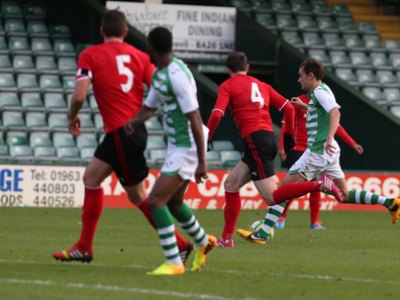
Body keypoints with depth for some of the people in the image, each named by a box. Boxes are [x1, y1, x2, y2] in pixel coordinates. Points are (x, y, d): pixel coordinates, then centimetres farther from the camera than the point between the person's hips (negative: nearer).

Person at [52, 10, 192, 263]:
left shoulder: (90, 55, -6)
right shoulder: (140, 56, 6)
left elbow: (79, 95, -14)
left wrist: (73, 117, 5)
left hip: (121, 133, -7)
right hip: (135, 127, 7)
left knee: (138, 195, 2)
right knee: (91, 177, 18)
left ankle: (180, 244, 2)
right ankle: (84, 247, 21)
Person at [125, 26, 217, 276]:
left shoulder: (177, 75, -24)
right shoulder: (159, 74, 7)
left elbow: (195, 119, -25)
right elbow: (150, 106, 19)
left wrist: (202, 161, -24)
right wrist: (135, 121, -5)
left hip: (187, 148, -10)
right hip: (177, 145, 10)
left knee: (155, 201, -14)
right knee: (173, 202, 23)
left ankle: (174, 263, -8)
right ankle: (204, 242, 46)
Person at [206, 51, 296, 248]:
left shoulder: (227, 86, 4)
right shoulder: (262, 85, 21)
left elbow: (217, 114, -10)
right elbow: (288, 108, 15)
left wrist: (206, 139, 2)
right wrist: (289, 134, 26)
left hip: (254, 139, -8)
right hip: (270, 137, 8)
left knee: (272, 196, -13)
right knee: (230, 185, 16)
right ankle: (226, 238, 14)